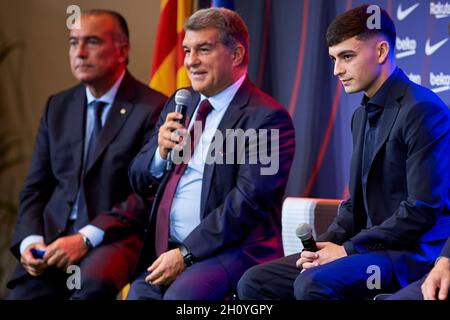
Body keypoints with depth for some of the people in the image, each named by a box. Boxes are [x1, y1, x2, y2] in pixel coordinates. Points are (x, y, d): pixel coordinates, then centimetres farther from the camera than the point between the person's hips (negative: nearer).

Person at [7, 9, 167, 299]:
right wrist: (29, 240, -3)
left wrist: (87, 239, -18)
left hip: (115, 239, -5)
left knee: (92, 283, -36)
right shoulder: (58, 107, 16)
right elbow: (36, 187, 16)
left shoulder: (153, 109, -3)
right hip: (53, 238, 5)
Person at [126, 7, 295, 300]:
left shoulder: (267, 117, -7)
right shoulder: (179, 105, 17)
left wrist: (187, 253, -17)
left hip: (233, 251, -6)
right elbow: (140, 182, 19)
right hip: (166, 249, 6)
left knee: (181, 296, -33)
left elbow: (248, 201, -14)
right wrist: (160, 152, -3)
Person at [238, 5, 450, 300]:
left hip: (413, 253, -9)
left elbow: (424, 210, -19)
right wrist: (327, 243, -1)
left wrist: (349, 249, -15)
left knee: (313, 285, -32)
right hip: (373, 248, 9)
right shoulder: (363, 115, 16)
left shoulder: (422, 110, -13)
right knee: (255, 283, -3)